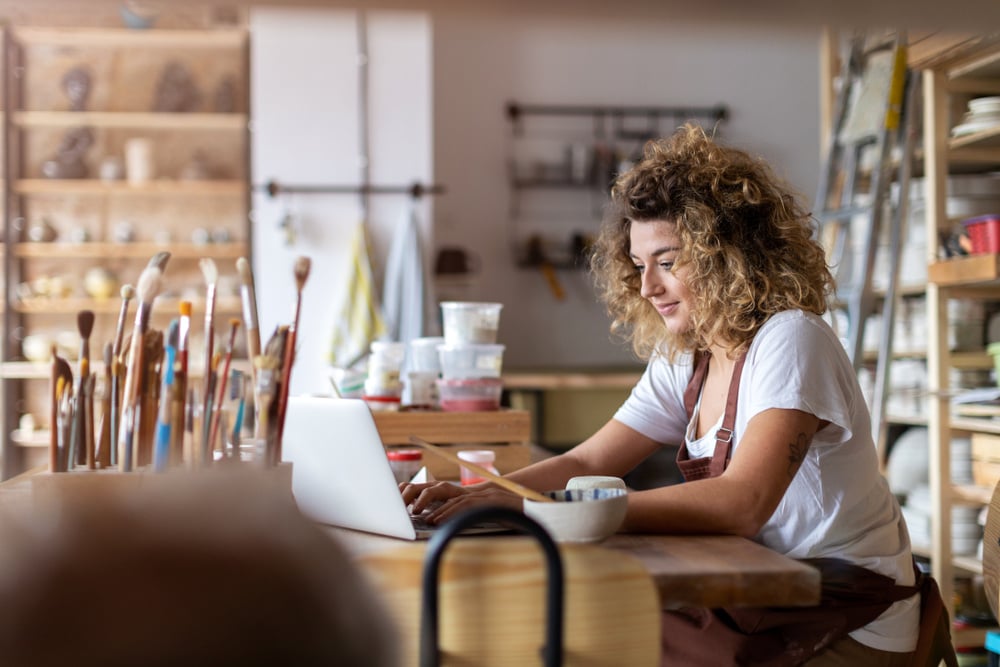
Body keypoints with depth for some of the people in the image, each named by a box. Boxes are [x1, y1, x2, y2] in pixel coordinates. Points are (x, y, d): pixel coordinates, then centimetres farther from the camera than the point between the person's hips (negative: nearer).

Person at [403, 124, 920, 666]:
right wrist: (477, 496, -15)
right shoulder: (682, 360, 8)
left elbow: (741, 503, -31)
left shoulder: (790, 340, -18)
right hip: (766, 597, 7)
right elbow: (586, 462, 5)